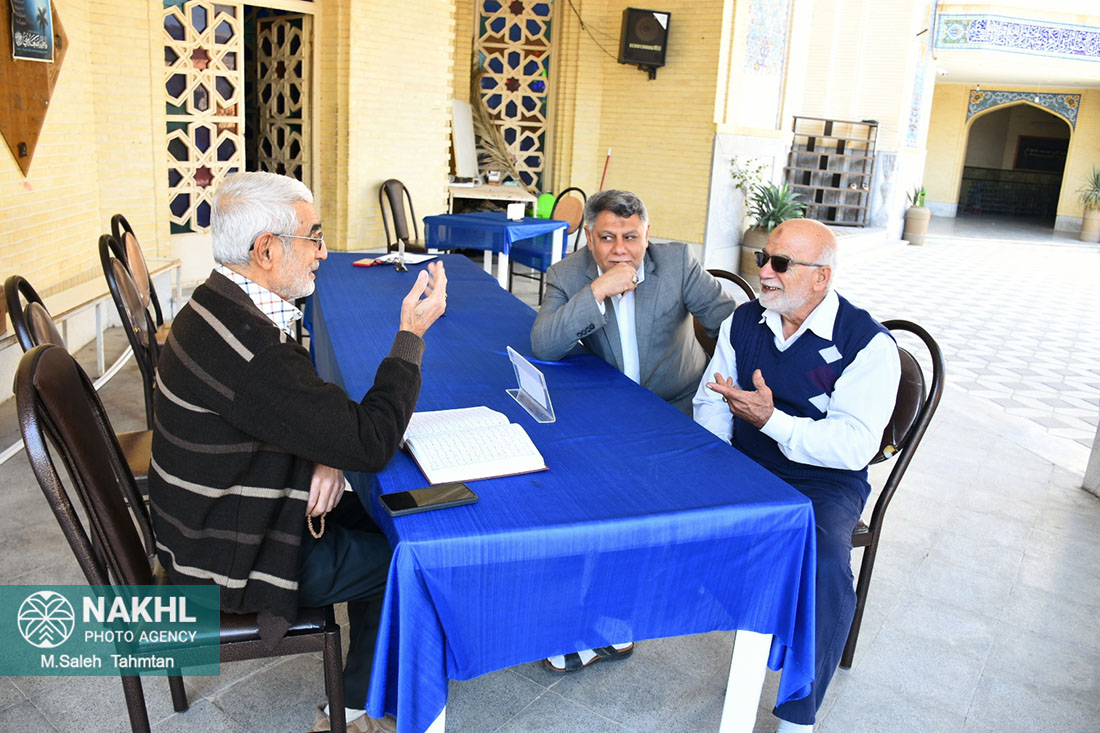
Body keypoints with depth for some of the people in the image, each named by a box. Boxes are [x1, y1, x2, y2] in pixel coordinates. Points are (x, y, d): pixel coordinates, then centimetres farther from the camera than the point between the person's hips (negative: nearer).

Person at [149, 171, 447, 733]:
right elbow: (373, 442, -29)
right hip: (235, 559, -9)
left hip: (216, 516, 9)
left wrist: (326, 458, -11)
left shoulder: (220, 304, -1)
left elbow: (306, 403, 9)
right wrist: (412, 334, -21)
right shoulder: (247, 348, -35)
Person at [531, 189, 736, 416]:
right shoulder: (565, 275, -8)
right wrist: (597, 291, -28)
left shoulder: (677, 260, -8)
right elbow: (542, 348, -20)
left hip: (679, 403, -1)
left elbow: (726, 318, -5)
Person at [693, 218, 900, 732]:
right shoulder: (744, 321, 4)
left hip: (822, 483, -4)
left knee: (825, 564, -33)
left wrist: (771, 420, -30)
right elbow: (712, 403, 7)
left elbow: (854, 446, -19)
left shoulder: (868, 343, -12)